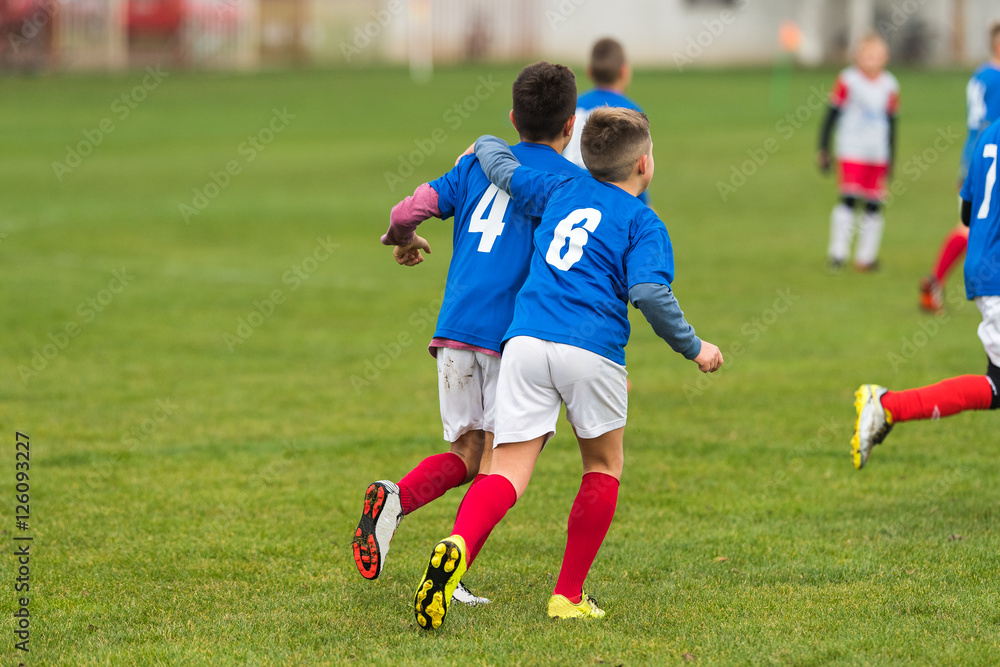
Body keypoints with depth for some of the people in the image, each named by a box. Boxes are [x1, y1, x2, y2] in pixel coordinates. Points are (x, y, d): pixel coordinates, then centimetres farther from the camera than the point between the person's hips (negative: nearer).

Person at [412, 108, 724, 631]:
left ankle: (458, 546, -35)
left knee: (507, 473, -3)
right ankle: (568, 596, 16)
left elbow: (501, 168, 35)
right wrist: (693, 347, 4)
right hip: (592, 350, -3)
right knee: (604, 467, 20)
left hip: (526, 340, 3)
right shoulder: (642, 222, 6)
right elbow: (649, 292, -8)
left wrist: (484, 147, 58)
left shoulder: (560, 191, 21)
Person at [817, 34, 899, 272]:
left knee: (874, 205, 2)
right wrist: (823, 149, -3)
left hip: (878, 154, 4)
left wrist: (891, 158, 16)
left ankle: (866, 256, 8)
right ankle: (838, 253, -7)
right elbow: (831, 115, -1)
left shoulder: (889, 85, 8)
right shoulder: (848, 80, -4)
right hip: (851, 151, -4)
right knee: (849, 199, -13)